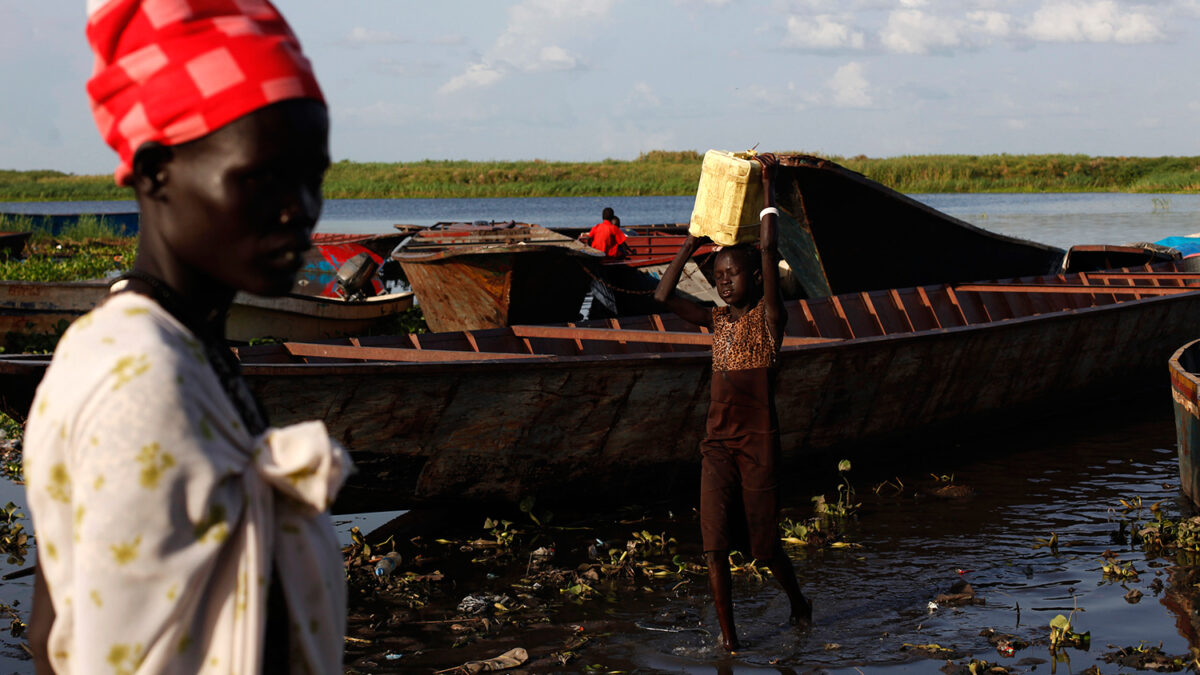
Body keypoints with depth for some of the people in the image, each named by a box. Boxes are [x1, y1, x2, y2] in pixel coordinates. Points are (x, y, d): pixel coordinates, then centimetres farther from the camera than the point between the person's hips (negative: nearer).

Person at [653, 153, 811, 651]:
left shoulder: (769, 318, -7)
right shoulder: (717, 320, 8)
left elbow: (768, 250, -17)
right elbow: (663, 296, -1)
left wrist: (768, 184, -16)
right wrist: (694, 240, -1)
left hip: (758, 442, -4)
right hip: (717, 442, 4)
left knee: (764, 542, 7)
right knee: (715, 540, -3)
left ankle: (797, 600, 36)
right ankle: (727, 634, 6)